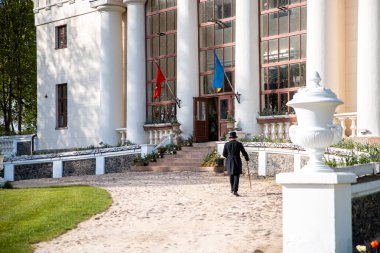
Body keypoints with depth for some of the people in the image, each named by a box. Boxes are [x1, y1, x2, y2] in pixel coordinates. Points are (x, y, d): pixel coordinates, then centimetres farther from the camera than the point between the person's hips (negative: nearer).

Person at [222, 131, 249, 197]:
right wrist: (247, 159, 21)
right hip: (237, 162, -3)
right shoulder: (239, 144, -5)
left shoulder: (226, 144, 0)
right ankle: (235, 191, -15)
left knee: (231, 175, 20)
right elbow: (244, 153, 1)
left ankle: (232, 189, 30)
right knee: (236, 176, -2)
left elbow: (224, 154, 6)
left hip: (229, 162, 3)